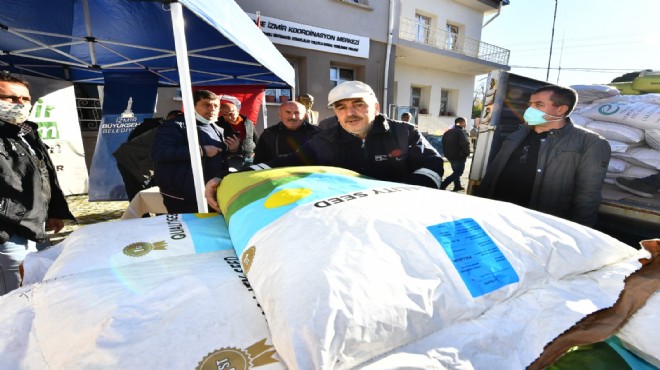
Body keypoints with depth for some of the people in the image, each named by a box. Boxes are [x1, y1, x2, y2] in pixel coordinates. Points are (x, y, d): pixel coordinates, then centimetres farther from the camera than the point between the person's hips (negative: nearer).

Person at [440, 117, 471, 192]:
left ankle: (457, 186, 27)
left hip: (450, 155, 9)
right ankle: (442, 185, -13)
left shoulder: (448, 132, 12)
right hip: (459, 156, -9)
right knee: (458, 172, -2)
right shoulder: (461, 131, -15)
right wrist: (466, 153, -10)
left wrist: (446, 153, 18)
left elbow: (444, 143, 16)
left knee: (456, 171, 22)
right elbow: (465, 144, -25)